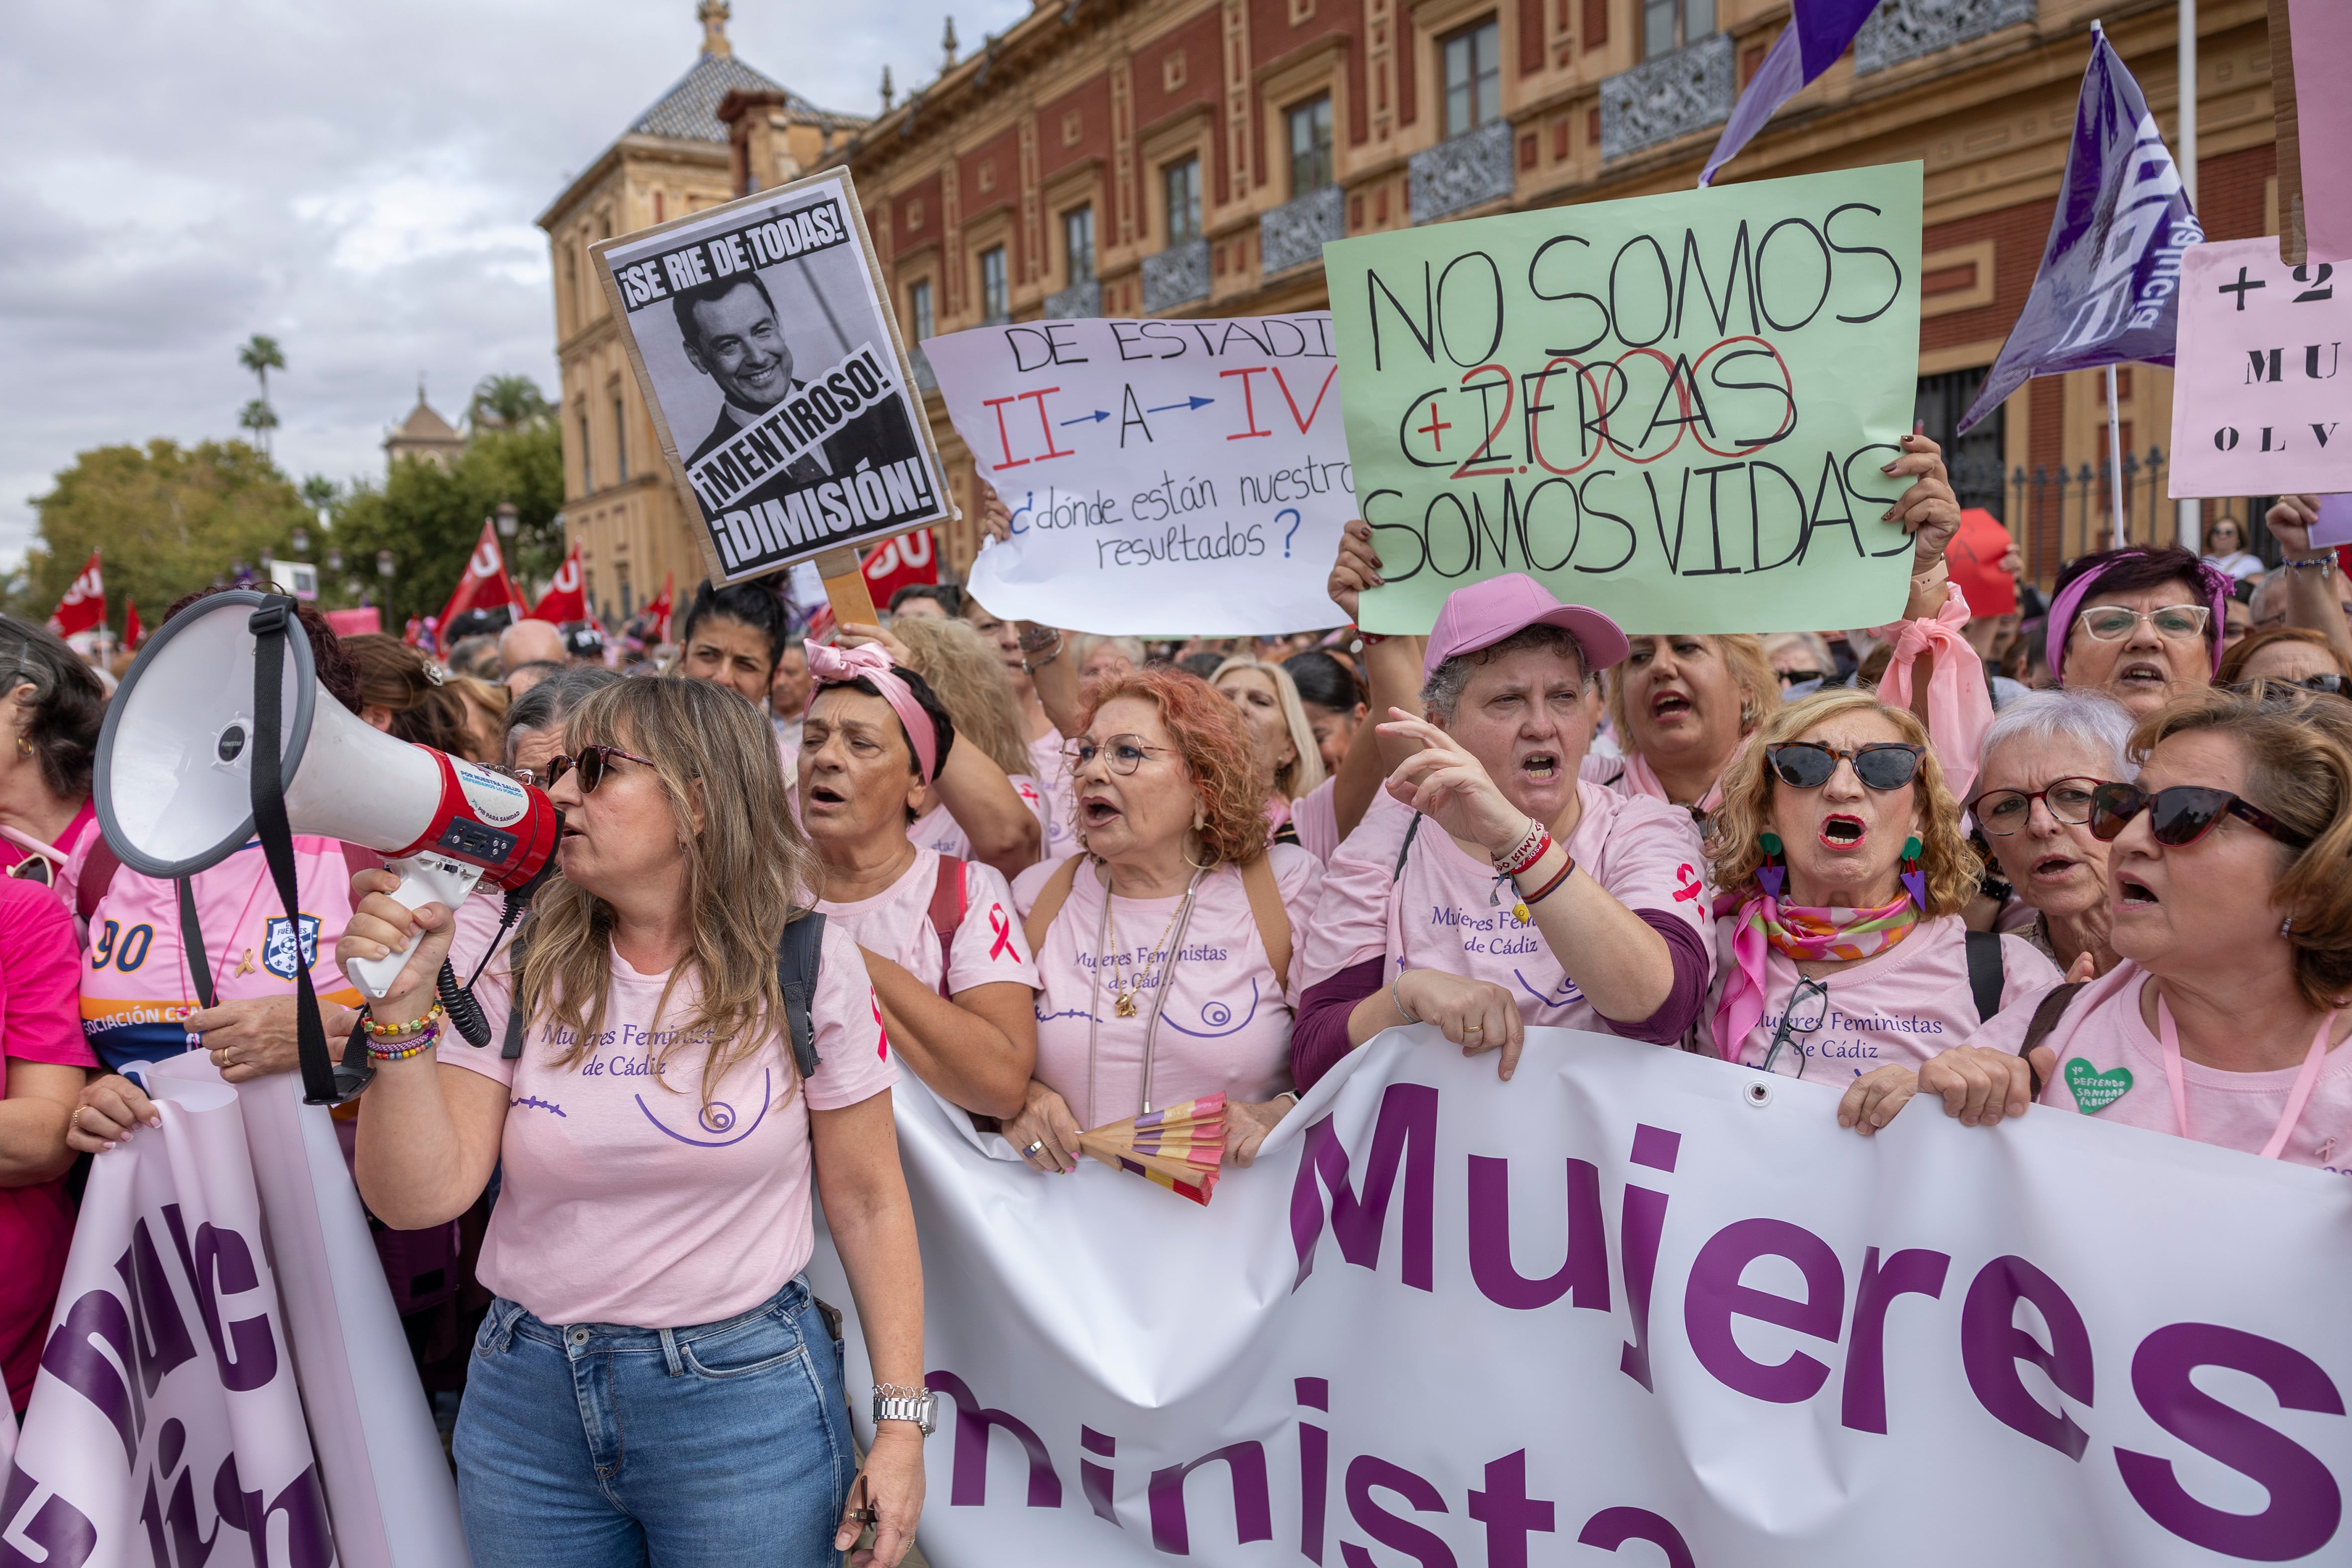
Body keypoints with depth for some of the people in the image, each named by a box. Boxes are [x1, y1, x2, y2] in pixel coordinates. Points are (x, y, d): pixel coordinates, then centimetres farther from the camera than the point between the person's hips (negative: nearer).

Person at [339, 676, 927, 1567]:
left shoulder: (808, 967, -9)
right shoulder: (519, 967, -2)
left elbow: (868, 1202, -5)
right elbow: (419, 1197, -8)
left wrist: (902, 1422, -5)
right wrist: (401, 1012, -20)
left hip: (744, 1397, -2)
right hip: (528, 1401, 3)